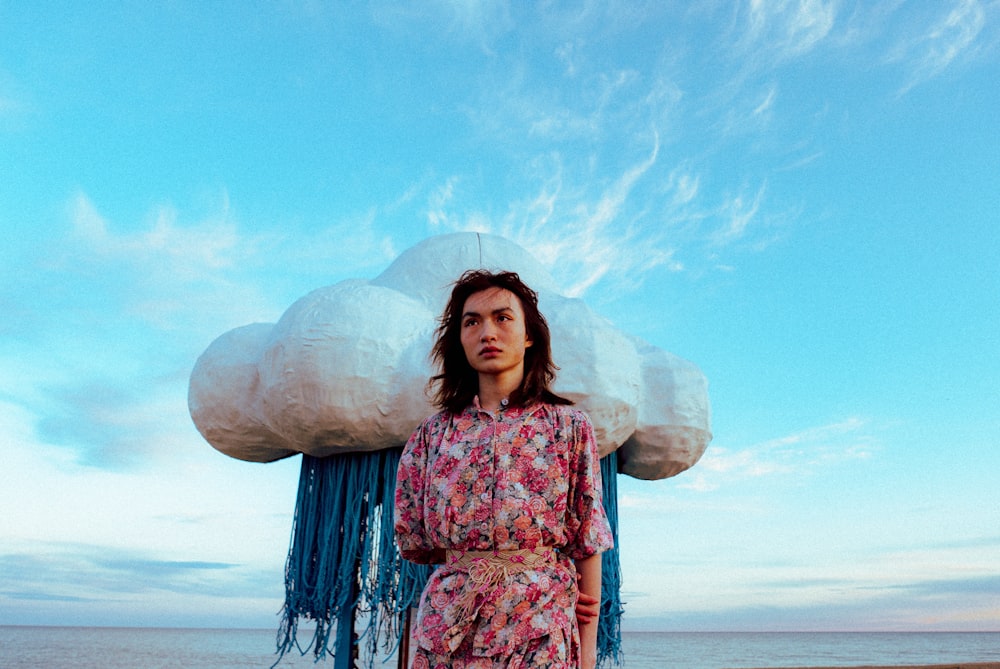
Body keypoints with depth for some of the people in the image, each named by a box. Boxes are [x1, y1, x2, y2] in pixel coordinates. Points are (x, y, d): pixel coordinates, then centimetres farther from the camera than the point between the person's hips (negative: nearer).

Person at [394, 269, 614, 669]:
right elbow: (413, 543, 7)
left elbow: (587, 543, 0)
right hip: (447, 628, 2)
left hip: (540, 632, -1)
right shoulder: (432, 435, 4)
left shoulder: (569, 426, 0)